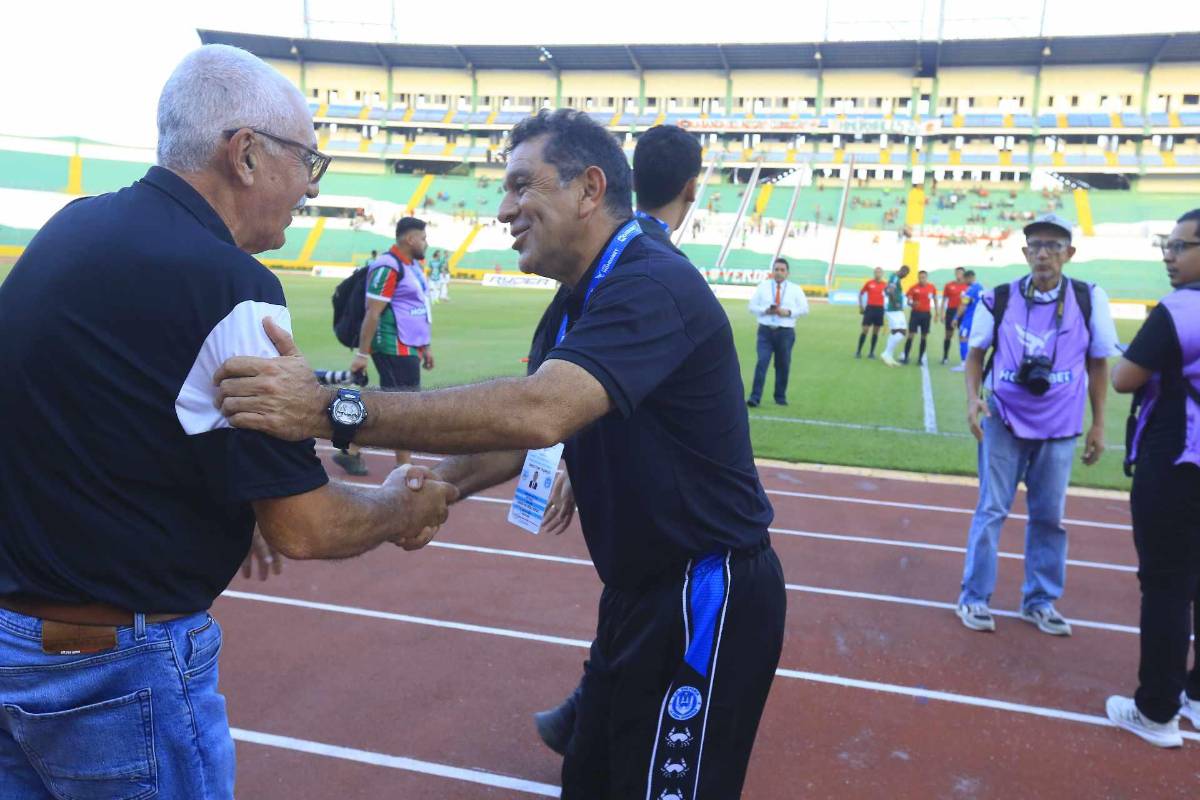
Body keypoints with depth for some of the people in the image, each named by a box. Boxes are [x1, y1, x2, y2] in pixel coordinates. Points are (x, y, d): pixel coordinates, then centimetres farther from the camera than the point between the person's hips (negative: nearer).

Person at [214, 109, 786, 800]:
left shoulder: (651, 285, -23)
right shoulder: (577, 307, 10)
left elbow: (539, 411, -39)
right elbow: (521, 431, 9)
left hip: (708, 604, -9)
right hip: (641, 590, 9)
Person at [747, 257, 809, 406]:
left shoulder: (795, 289, 6)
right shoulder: (763, 286, 5)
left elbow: (804, 308, 5)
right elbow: (752, 306, 6)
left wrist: (788, 312, -12)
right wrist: (765, 310, -14)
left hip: (785, 332, 1)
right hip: (765, 331, -1)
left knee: (783, 366, 7)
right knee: (762, 362, -12)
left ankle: (780, 397, 22)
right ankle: (755, 398, -13)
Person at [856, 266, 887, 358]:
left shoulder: (885, 284, 2)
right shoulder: (869, 283, -2)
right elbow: (861, 293, 7)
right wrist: (861, 307, 2)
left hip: (880, 309, 2)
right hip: (870, 308, -2)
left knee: (875, 332, 5)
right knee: (865, 330, -5)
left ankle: (872, 352, 13)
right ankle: (858, 351, 2)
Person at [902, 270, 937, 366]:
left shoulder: (932, 287, 1)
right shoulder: (913, 287, -5)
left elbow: (935, 299, 13)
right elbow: (908, 301, -3)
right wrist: (912, 304, -26)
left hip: (926, 314, 2)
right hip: (915, 313, -2)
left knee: (924, 337, 4)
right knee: (910, 335, -7)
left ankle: (920, 358, 10)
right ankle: (905, 357, -4)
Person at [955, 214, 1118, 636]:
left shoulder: (1090, 300, -5)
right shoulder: (998, 298, -6)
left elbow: (1098, 363, 4)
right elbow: (976, 352, 4)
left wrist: (1098, 425, 3)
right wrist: (973, 398, -13)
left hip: (1059, 428, 1)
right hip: (1004, 422, -1)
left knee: (1049, 516, 10)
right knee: (991, 510, 3)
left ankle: (1039, 601, 25)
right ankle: (974, 597, 14)